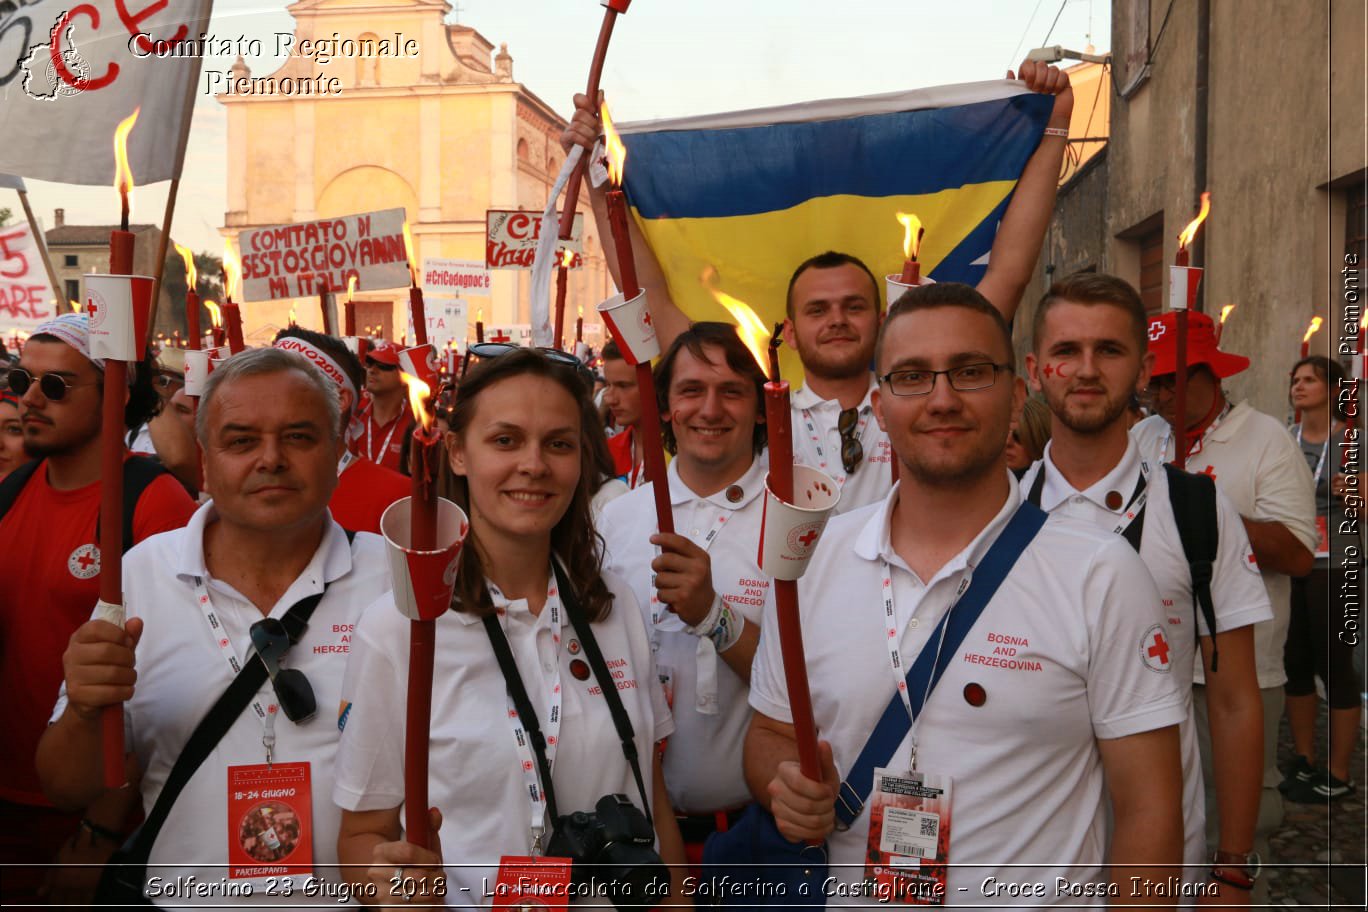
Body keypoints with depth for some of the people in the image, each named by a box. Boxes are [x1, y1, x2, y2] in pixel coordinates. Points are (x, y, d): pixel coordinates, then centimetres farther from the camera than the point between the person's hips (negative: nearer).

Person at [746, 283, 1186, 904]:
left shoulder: (1102, 574, -14)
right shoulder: (810, 557, -6)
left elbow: (1148, 811, -11)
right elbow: (770, 732, 4)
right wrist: (786, 788, -15)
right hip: (851, 898, 3)